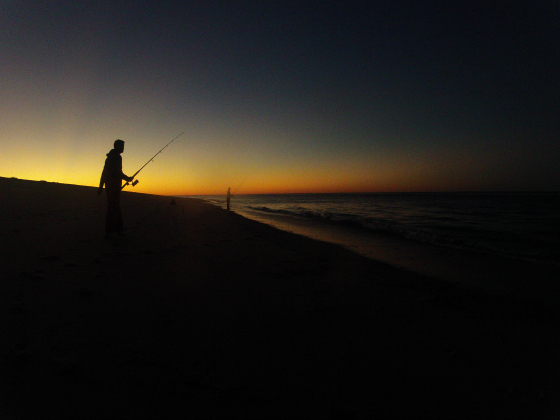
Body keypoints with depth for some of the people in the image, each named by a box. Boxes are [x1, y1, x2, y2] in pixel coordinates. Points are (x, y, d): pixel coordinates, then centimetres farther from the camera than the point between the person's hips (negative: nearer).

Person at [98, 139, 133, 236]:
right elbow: (118, 172, -18)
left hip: (109, 185, 10)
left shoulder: (110, 157, 22)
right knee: (114, 207, -10)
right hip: (114, 185, -10)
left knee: (116, 207, 12)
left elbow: (104, 172, 23)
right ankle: (110, 231, -9)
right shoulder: (117, 157, -10)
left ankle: (118, 229, 18)